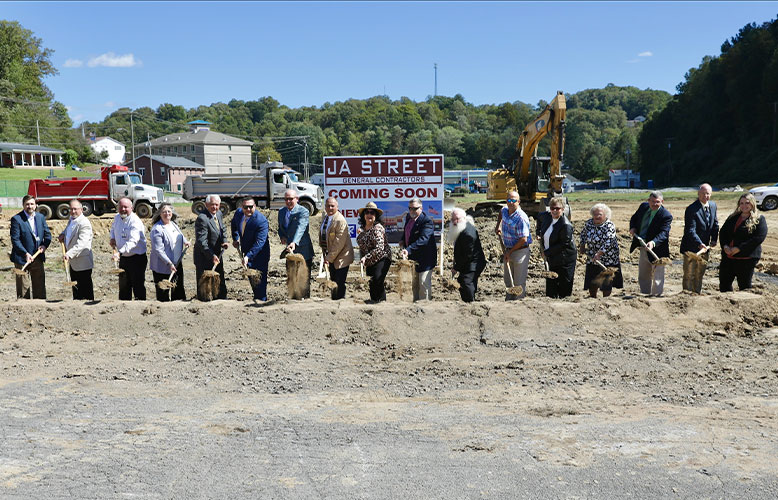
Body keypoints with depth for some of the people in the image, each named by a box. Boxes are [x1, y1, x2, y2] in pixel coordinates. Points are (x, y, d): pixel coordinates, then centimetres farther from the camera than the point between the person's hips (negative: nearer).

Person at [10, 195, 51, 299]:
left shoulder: (41, 217, 7)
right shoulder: (16, 219, -10)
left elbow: (47, 234, 11)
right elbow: (15, 240, -14)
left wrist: (44, 245, -9)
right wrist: (26, 254, -21)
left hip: (38, 257, 5)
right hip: (22, 258, -5)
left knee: (40, 285, 11)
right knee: (22, 286, 3)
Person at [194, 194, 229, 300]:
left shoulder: (219, 214, 4)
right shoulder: (202, 219, -24)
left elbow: (223, 230, 18)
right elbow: (201, 241, -27)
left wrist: (224, 241, -1)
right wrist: (212, 255, -31)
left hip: (217, 256, 9)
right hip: (204, 258, -9)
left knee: (221, 286, 19)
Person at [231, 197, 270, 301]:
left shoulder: (261, 221, -26)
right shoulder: (239, 213, -5)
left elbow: (259, 242, -30)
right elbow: (234, 224, 20)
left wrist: (248, 256, -35)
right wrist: (235, 238, 11)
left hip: (260, 254, -7)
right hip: (247, 251, 7)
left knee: (260, 279, -7)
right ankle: (256, 299, 29)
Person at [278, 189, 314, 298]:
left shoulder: (303, 211, -12)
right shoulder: (281, 212, 10)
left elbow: (300, 228, -27)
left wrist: (294, 243, -43)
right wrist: (282, 236, -1)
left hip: (303, 250, -7)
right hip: (289, 251, 7)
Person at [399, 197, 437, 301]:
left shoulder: (427, 221, -22)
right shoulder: (408, 217, 4)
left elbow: (423, 239, -34)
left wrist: (408, 250, -43)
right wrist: (403, 240, 4)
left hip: (425, 259, -8)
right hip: (412, 257, 8)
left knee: (424, 283, -5)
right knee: (413, 283, 19)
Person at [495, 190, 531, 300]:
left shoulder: (521, 218, -22)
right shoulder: (505, 211, 2)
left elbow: (523, 239, -22)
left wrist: (510, 252, -16)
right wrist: (498, 226, 20)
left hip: (520, 251, -8)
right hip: (508, 250, 8)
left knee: (519, 283, -3)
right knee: (507, 280, 16)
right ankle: (509, 300, 28)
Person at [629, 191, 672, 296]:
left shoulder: (666, 215, -18)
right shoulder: (643, 206, 1)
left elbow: (663, 233, -28)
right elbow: (634, 218, 19)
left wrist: (653, 242, -46)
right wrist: (632, 228, -2)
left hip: (656, 250, -7)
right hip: (643, 249, 7)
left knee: (657, 278, 0)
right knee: (642, 277, 19)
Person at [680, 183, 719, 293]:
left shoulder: (713, 205, 5)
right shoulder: (691, 209, -19)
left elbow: (715, 224, 17)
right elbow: (690, 231, -25)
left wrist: (714, 239, 4)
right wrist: (699, 244, -36)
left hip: (705, 247, 7)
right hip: (691, 247, -7)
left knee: (699, 275, 16)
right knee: (689, 275, -1)